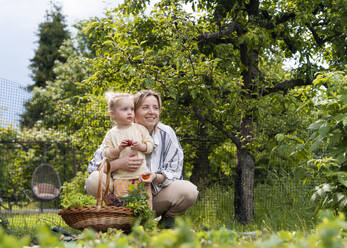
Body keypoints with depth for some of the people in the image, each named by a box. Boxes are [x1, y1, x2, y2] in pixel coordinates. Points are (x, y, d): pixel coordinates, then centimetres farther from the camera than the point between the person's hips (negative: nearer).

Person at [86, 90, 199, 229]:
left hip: (156, 198, 0)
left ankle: (167, 220, 4)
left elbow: (174, 172, -6)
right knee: (93, 181, -26)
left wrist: (156, 177, -30)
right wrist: (119, 164, -31)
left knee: (188, 191, -29)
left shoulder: (166, 134, -6)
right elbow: (93, 166, -11)